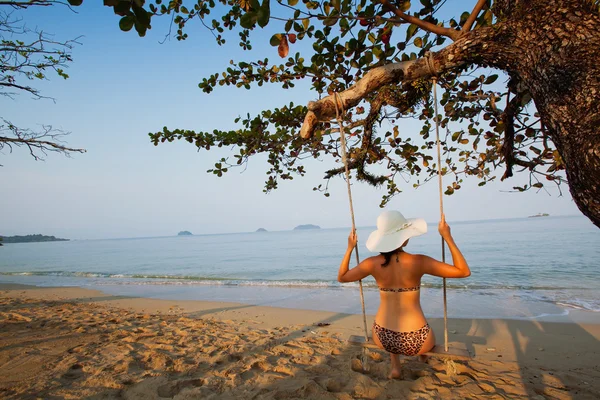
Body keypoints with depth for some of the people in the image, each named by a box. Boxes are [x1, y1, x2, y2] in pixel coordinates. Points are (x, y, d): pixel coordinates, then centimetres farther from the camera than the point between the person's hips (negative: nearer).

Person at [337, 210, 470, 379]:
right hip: (416, 342, -2)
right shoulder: (418, 262, -18)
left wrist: (350, 248, 11)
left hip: (383, 338, 2)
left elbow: (341, 277, 5)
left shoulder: (372, 263, -10)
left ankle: (395, 367, 30)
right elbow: (464, 271, -9)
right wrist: (447, 237, -7)